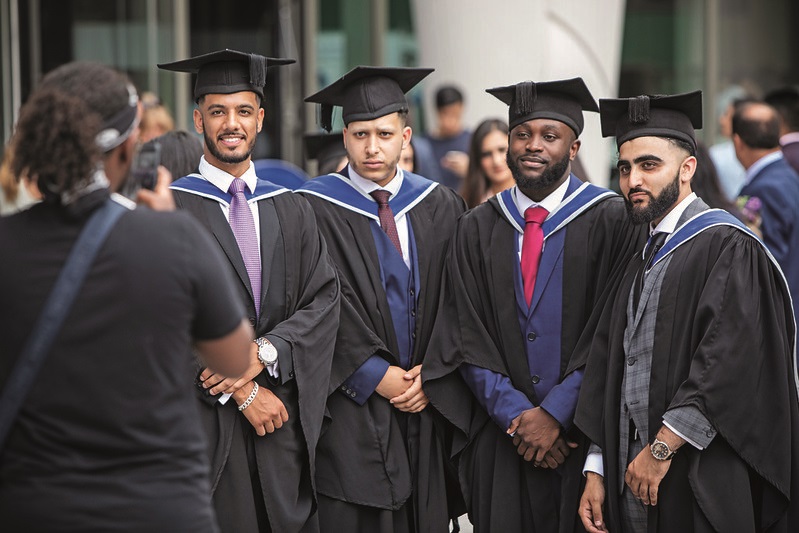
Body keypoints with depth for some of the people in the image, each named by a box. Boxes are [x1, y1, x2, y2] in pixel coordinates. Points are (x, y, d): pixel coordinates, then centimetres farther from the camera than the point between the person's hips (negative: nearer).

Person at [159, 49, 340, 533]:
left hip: (287, 421, 4)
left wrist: (265, 353, -14)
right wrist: (242, 391, -13)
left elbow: (324, 297, 3)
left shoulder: (291, 210, 13)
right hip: (206, 427, -3)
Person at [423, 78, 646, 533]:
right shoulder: (477, 229, 8)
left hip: (583, 437, -2)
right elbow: (466, 338, 2)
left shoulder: (612, 222, -3)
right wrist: (515, 415, -9)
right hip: (499, 440, 3)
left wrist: (555, 413, -12)